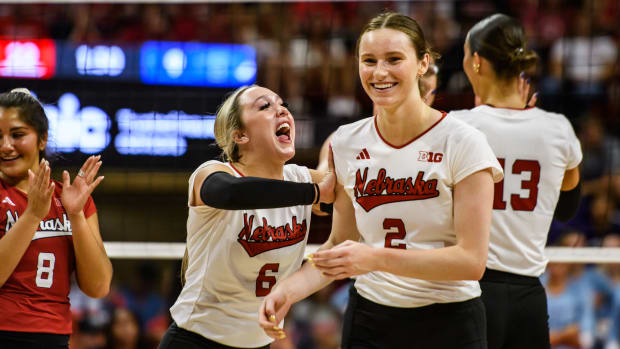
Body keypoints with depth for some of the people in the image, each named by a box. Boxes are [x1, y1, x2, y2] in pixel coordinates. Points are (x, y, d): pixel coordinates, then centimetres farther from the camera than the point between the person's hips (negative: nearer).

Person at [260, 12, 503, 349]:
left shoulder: (462, 142, -12)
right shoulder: (346, 143, 2)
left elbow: (472, 259, -17)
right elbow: (340, 243, 10)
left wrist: (377, 258, -26)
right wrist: (289, 289, -7)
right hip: (368, 321, 3)